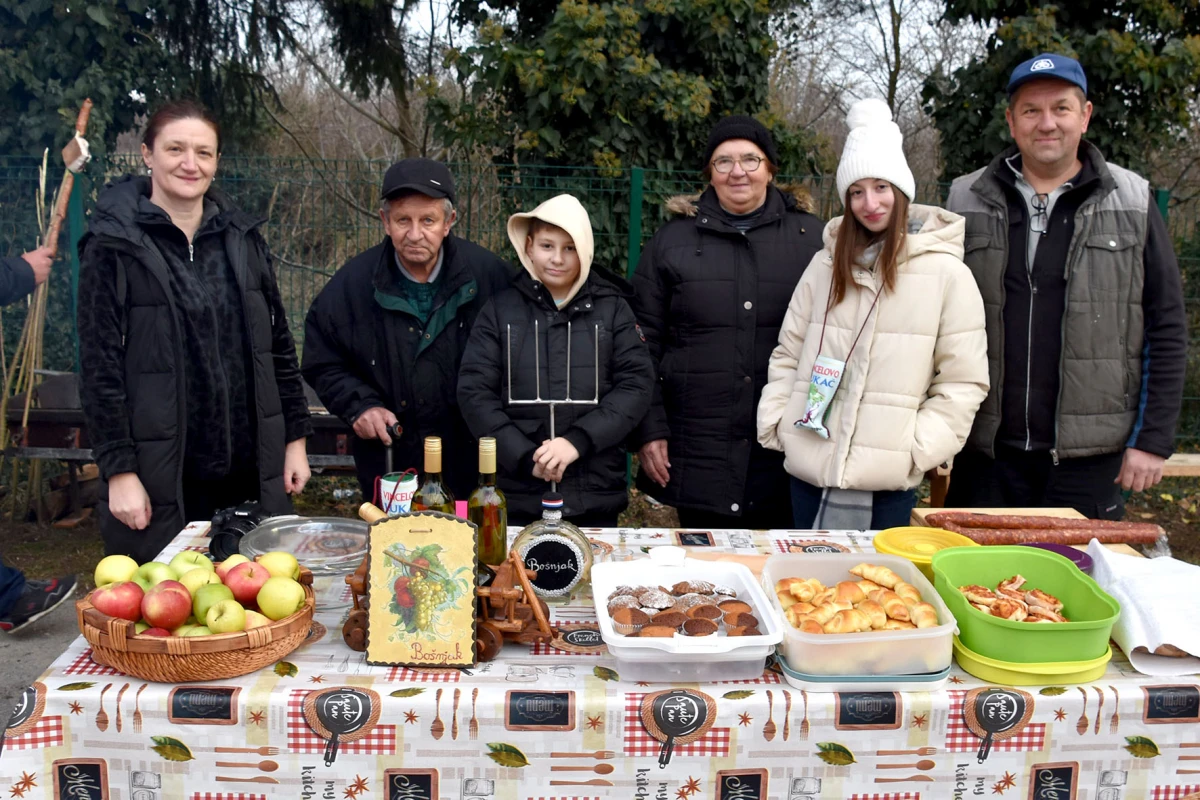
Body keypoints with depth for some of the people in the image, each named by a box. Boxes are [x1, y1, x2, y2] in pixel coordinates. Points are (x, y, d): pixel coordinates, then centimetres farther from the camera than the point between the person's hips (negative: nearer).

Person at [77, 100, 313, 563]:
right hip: (160, 477, -4)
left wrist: (295, 438, 8)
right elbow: (99, 365, -7)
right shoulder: (115, 245, -5)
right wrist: (119, 471, -10)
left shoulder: (242, 237, 8)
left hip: (250, 469, 4)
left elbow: (278, 344, 11)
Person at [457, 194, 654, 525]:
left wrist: (578, 441, -16)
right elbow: (473, 392, -1)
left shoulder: (613, 308, 4)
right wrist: (525, 457, -12)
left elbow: (636, 385, -3)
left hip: (595, 495, 0)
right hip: (517, 494, 0)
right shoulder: (500, 309, 4)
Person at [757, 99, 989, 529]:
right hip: (808, 470, 3)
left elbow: (964, 381, -4)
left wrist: (917, 449, -11)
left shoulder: (946, 272, -3)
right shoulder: (825, 264, 9)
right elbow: (788, 355, 13)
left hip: (887, 481, -3)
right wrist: (775, 422, 2)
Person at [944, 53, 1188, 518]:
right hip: (985, 452, 1)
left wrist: (1153, 439, -2)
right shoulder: (967, 201, 6)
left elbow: (1166, 327, 4)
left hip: (1089, 460, -1)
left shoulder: (1132, 203, 4)